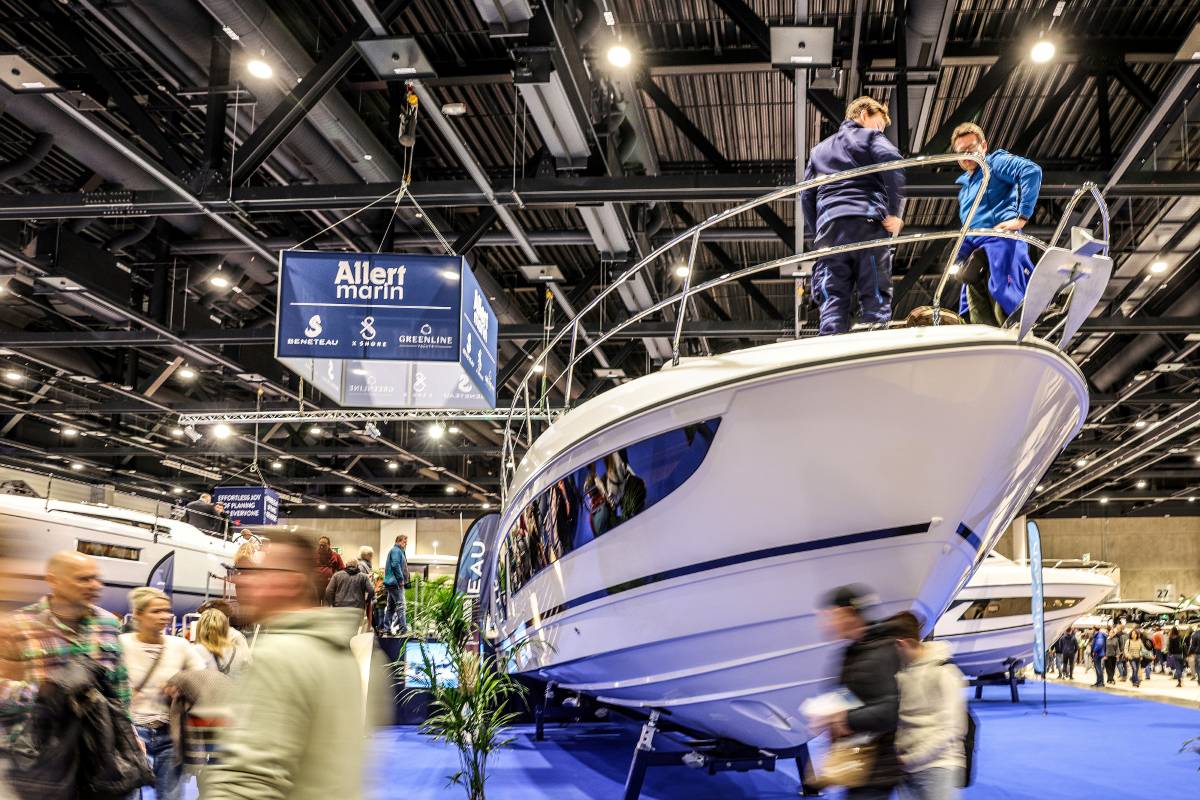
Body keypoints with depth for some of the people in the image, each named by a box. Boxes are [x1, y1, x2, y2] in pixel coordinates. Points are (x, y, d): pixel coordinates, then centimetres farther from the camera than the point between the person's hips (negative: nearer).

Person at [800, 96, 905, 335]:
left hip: (829, 226, 3)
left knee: (833, 300, -4)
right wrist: (893, 212, -6)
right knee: (875, 299, -5)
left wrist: (816, 233, 23)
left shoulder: (819, 149, 30)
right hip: (868, 222, -3)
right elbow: (891, 160, -7)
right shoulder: (870, 136, 14)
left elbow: (806, 195, 24)